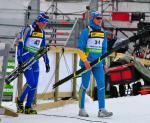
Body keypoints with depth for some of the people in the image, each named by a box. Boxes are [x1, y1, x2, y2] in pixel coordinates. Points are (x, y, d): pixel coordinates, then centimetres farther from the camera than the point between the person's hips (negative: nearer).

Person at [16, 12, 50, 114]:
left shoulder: (42, 33, 10)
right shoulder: (29, 30, -11)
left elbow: (43, 48, 19)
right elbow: (21, 44, -13)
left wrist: (46, 62, 18)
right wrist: (19, 60, -18)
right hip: (26, 59, -7)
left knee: (34, 85, 0)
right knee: (31, 82, -16)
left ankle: (28, 107, 7)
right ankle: (20, 101, 3)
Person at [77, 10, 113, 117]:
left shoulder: (102, 32, 12)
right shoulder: (86, 31, -6)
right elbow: (80, 47, -8)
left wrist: (104, 63, 16)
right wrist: (85, 60, -16)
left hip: (98, 64, 5)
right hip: (87, 63, -5)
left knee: (101, 85, -3)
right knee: (85, 85, 2)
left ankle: (102, 110, -3)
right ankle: (82, 109, 11)